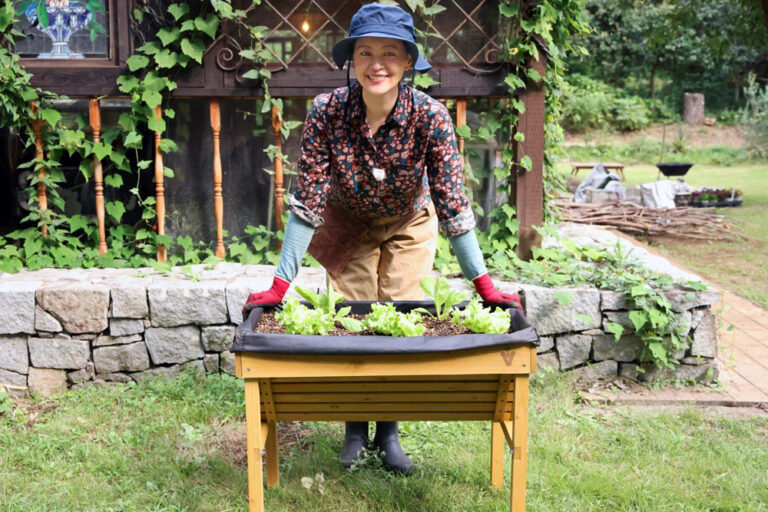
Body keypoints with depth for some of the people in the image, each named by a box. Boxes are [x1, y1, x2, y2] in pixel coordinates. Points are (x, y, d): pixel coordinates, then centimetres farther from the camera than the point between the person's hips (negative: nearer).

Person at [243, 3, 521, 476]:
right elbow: (308, 202, -26)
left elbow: (452, 204, -26)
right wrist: (280, 285, -28)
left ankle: (389, 433, 18)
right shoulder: (327, 113, -29)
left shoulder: (430, 116, -30)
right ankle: (355, 431, 21)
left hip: (409, 227, 0)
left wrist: (484, 285, -27)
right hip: (348, 226, 0)